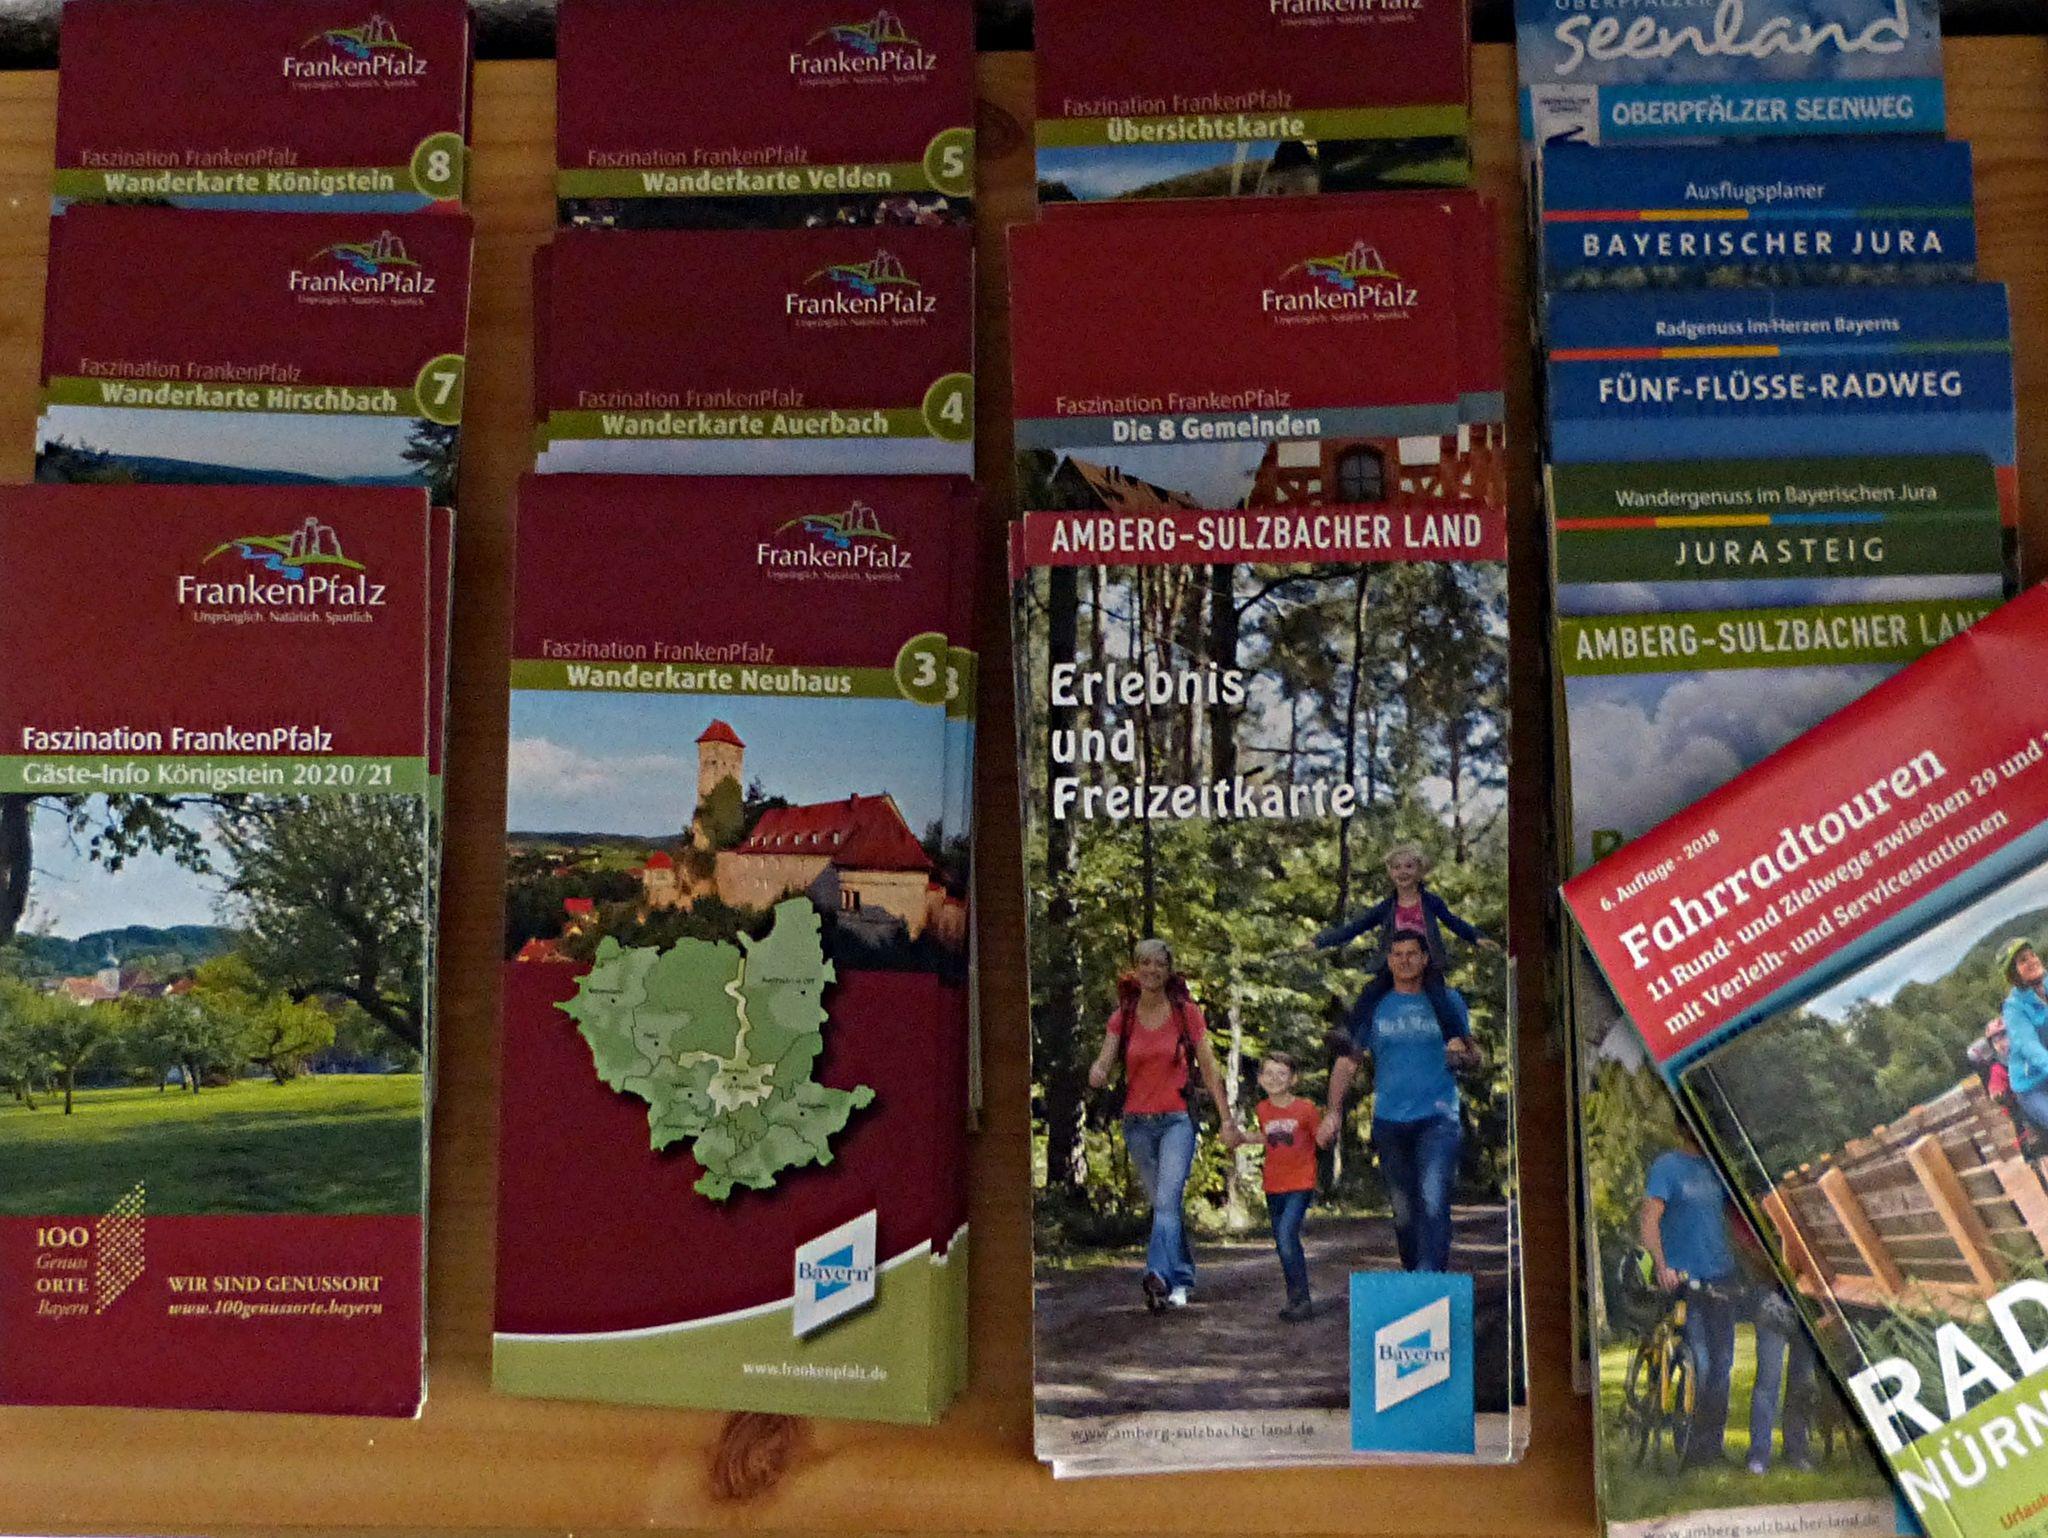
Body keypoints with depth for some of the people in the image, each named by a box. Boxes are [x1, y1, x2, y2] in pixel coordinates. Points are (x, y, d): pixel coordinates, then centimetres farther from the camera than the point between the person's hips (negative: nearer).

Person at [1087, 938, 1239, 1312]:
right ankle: (1182, 1278, 24)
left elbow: (1208, 1066, 1)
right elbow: (1104, 1064, -5)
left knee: (1167, 1200, -20)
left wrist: (1226, 1119, 0)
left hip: (1177, 1119, -3)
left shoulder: (1186, 1013, -2)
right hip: (1137, 1122, 3)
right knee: (1163, 1204, 12)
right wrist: (1096, 1073, -31)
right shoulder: (1122, 1018, 3)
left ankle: (1159, 1275, -31)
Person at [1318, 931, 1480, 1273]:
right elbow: (1349, 1061, 11)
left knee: (1433, 1202, -20)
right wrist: (1333, 1112, 1)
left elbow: (1474, 1057, 15)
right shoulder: (1375, 1006, 9)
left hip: (1437, 1118, -2)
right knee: (1404, 1212, 8)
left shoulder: (1447, 1001, 8)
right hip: (1389, 1122, 2)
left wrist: (1461, 1055, -10)